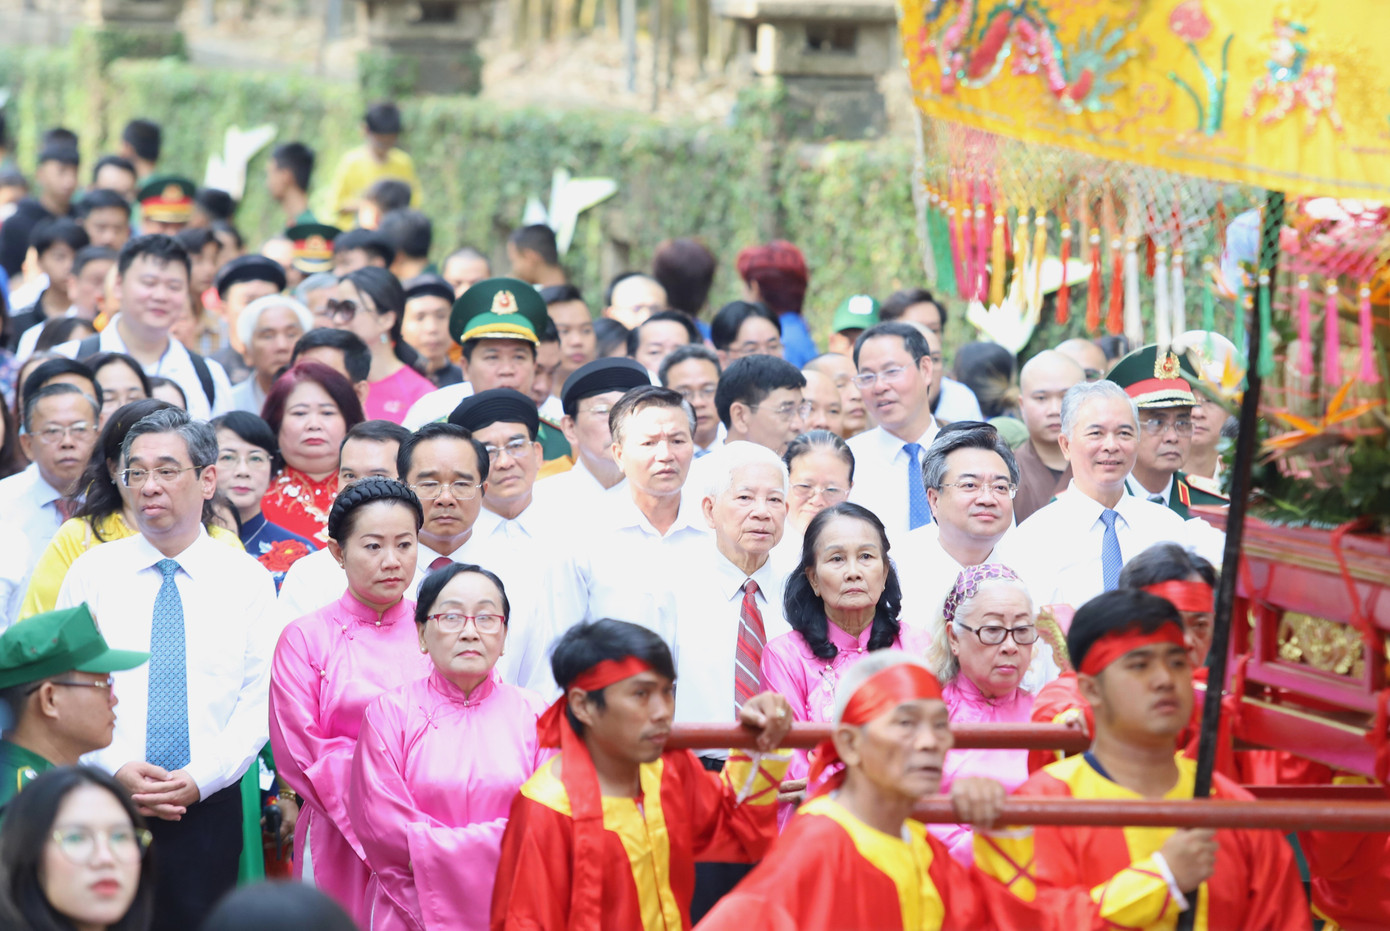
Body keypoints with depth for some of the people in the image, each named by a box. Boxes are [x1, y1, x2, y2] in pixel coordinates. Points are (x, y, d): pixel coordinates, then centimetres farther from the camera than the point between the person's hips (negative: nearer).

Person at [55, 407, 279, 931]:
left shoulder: (247, 580, 6)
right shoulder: (92, 572, 6)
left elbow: (260, 701, 0)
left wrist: (200, 777, -13)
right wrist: (115, 767, -13)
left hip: (209, 806, 0)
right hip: (104, 805, 0)